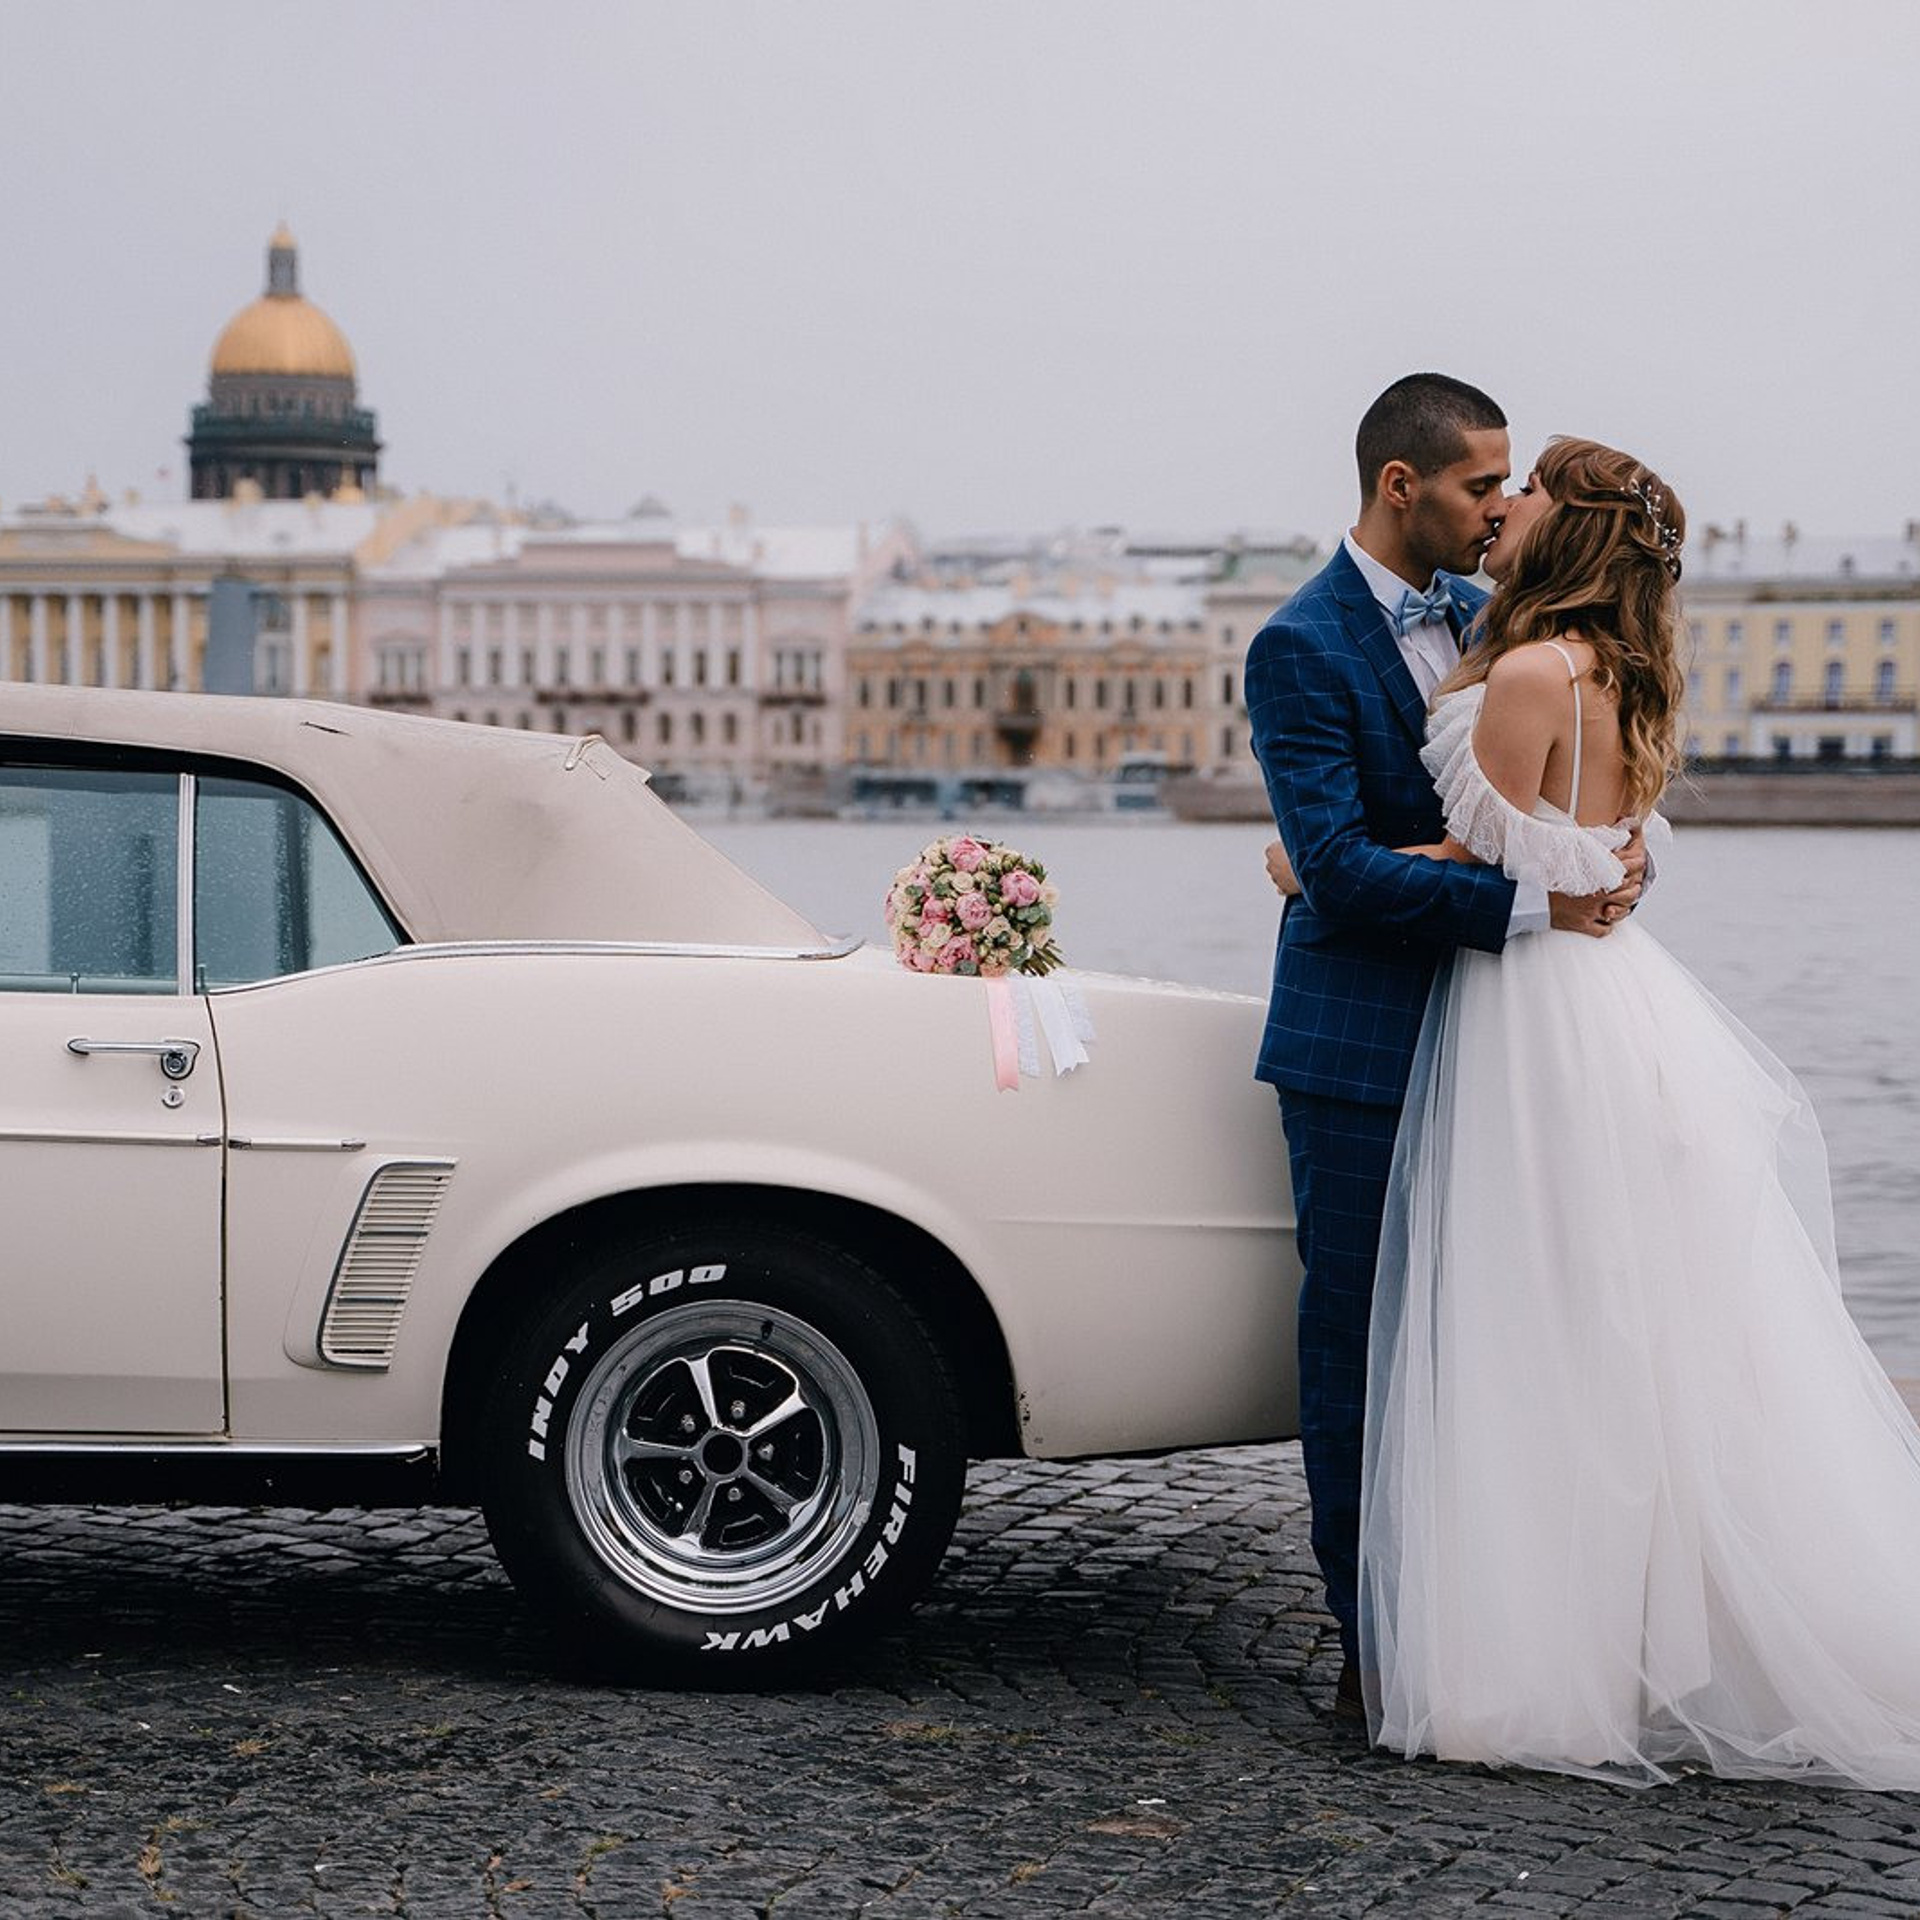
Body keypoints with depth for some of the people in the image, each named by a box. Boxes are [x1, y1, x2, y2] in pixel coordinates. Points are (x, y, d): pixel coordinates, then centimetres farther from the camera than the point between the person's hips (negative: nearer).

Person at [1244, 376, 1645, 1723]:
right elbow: (1337, 863, -19)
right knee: (1360, 1345, 0)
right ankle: (1375, 1653, 7)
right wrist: (1527, 906, -22)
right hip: (1362, 1049, -6)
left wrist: (1620, 852, -5)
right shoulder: (1300, 649, -10)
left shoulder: (1486, 619, 12)